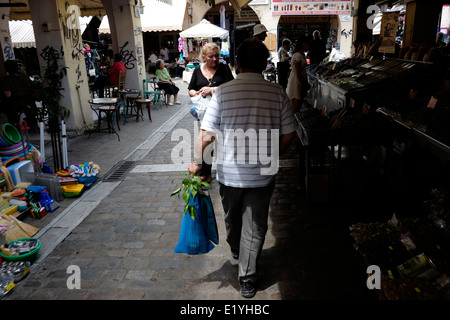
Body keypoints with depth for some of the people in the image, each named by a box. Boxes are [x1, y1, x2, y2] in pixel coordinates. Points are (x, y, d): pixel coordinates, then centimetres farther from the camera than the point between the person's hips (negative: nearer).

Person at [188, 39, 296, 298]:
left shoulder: (223, 92, -11)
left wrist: (197, 162, 1)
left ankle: (236, 251, 53)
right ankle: (248, 278, 21)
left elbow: (206, 134, -13)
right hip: (263, 174, 0)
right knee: (255, 226, 12)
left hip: (229, 172, 1)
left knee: (233, 216, 26)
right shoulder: (277, 92, -8)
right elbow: (289, 133, -3)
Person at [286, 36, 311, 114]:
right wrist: (305, 85, -13)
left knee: (299, 105, 15)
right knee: (295, 109, -4)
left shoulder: (302, 55, 12)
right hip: (296, 83, -10)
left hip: (300, 82, 10)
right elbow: (298, 74, -20)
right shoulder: (297, 56, -18)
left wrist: (306, 83, 13)